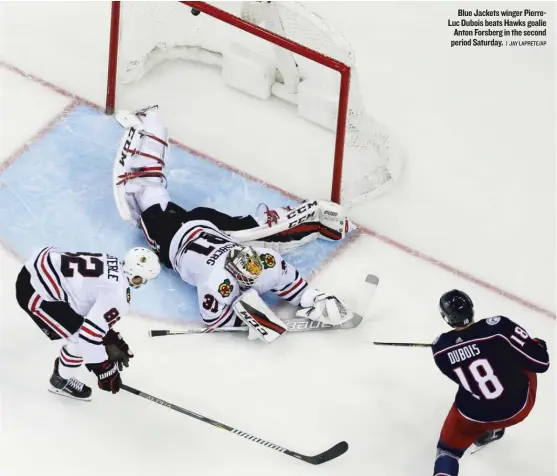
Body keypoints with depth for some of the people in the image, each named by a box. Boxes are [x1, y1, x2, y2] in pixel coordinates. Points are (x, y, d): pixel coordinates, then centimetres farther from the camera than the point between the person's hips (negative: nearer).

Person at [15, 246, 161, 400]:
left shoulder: (113, 266, 6)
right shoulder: (117, 296, -20)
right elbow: (90, 333, -22)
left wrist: (113, 340, 27)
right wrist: (103, 369, -11)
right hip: (34, 290, -9)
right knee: (80, 339, -2)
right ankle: (60, 381, 21)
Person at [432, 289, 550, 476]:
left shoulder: (441, 348, -13)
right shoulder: (499, 327, -24)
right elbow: (539, 362, -18)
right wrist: (538, 345, 3)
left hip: (474, 416, 1)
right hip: (518, 406, -1)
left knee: (449, 446, 24)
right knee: (526, 367, 29)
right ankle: (490, 429, 37)